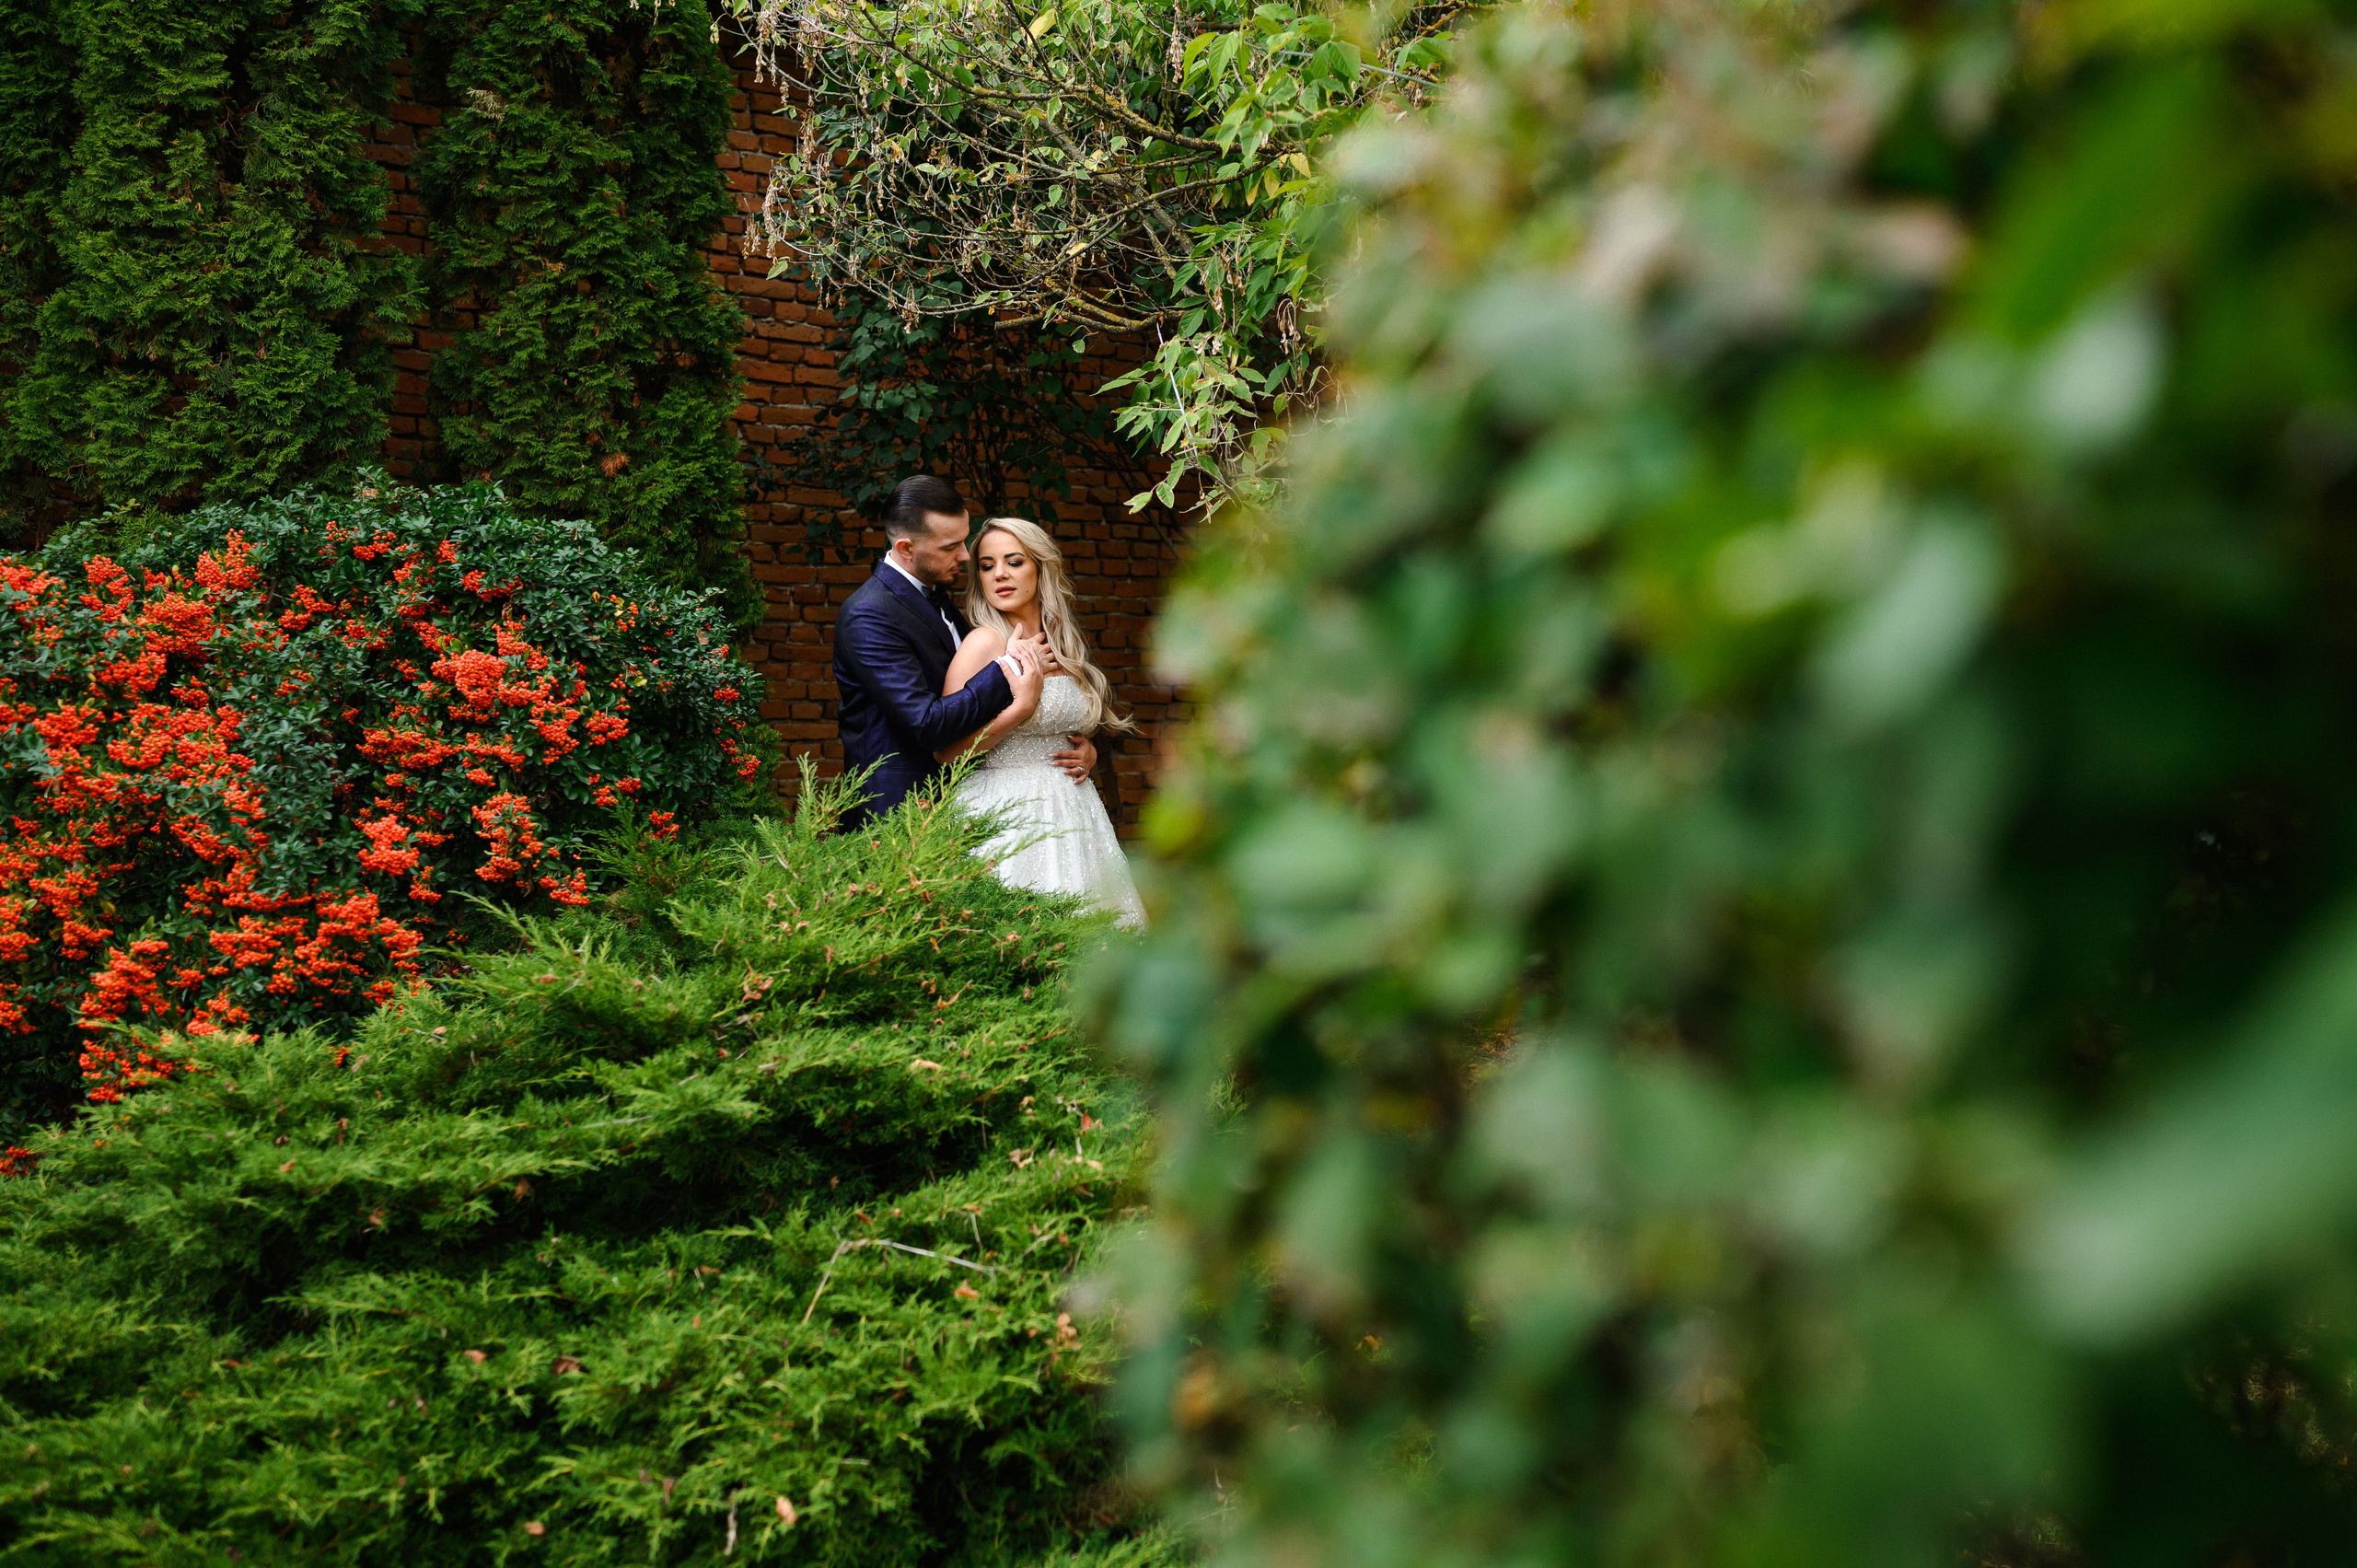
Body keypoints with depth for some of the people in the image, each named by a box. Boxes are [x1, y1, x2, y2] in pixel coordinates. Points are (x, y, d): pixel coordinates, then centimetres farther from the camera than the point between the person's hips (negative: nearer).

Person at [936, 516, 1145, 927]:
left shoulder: (1061, 645, 13)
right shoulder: (985, 643, -7)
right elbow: (947, 749, -15)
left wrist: (1087, 751, 7)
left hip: (1070, 812, 7)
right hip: (1009, 813, -6)